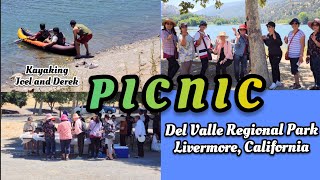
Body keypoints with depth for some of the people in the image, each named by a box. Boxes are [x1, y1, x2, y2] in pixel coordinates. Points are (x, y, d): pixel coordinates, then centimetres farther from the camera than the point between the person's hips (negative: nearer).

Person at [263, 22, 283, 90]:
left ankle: (274, 83, -13)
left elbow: (280, 44, -24)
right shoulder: (268, 35, 8)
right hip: (271, 54, 8)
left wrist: (275, 38, -36)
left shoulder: (276, 35, -15)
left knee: (274, 68, -13)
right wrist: (264, 39, 4)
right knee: (275, 68, 14)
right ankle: (278, 82, 23)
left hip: (277, 54, -8)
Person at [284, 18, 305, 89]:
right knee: (294, 70, 11)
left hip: (296, 55, -7)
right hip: (291, 55, 7)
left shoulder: (301, 33, -10)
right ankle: (296, 83, 19)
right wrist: (286, 40, -2)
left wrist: (301, 56, -18)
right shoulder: (290, 33, 12)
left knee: (294, 70, -9)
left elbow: (302, 45, -13)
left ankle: (298, 84, -1)